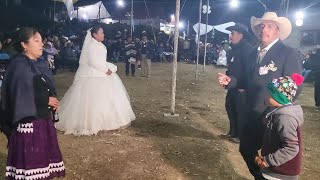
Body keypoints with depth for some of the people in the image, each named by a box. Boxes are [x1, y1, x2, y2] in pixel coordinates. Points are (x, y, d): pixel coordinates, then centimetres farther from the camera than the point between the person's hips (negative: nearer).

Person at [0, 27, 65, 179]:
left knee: (39, 161, 16)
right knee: (30, 162, 2)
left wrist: (49, 101, -1)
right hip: (28, 124, -9)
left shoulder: (31, 64, 11)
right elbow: (22, 98, -23)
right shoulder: (19, 66, -16)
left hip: (39, 121, 9)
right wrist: (47, 101, -13)